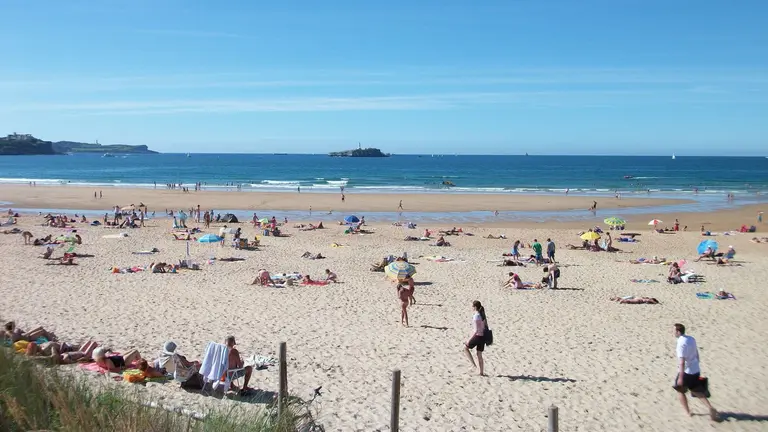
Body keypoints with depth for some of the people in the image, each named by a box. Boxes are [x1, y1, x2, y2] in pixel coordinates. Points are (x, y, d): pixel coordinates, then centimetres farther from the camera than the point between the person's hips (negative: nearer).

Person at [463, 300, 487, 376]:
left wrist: (469, 339, -20)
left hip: (477, 336, -8)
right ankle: (482, 372, 20)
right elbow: (486, 326, 14)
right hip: (483, 336, 8)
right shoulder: (483, 315, 7)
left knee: (465, 347, 14)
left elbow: (476, 330, -23)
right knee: (479, 354, 17)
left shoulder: (476, 317, -18)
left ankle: (473, 364, 8)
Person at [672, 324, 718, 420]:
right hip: (696, 370, 8)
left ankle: (687, 412, 19)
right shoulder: (692, 339, 4)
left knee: (680, 391, 14)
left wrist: (680, 377, -23)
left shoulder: (681, 344, -22)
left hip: (686, 372, -8)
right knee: (697, 392, 18)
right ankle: (711, 408, 3)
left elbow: (682, 362, -25)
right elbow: (696, 355, 16)